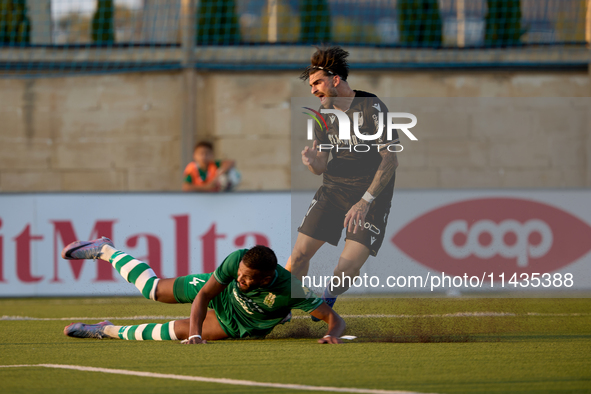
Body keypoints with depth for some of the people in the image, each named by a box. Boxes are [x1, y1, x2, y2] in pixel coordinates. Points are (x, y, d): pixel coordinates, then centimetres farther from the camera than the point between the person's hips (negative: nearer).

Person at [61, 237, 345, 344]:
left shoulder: (290, 291, -43)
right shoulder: (237, 260, -38)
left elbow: (334, 318, -37)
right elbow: (203, 295, -27)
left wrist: (333, 333, -59)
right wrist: (195, 333, -40)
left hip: (235, 325, -1)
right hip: (219, 292, 1)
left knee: (174, 332, -12)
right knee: (151, 288, 13)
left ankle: (109, 331, 12)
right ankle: (105, 250, 41)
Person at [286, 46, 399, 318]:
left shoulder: (372, 107, -13)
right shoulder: (323, 114, 5)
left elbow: (390, 159, -16)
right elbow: (321, 168, 8)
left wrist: (365, 201, -21)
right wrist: (312, 161, -18)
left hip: (372, 193, -5)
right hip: (333, 189, 5)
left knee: (349, 267, -17)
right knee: (299, 254, -4)